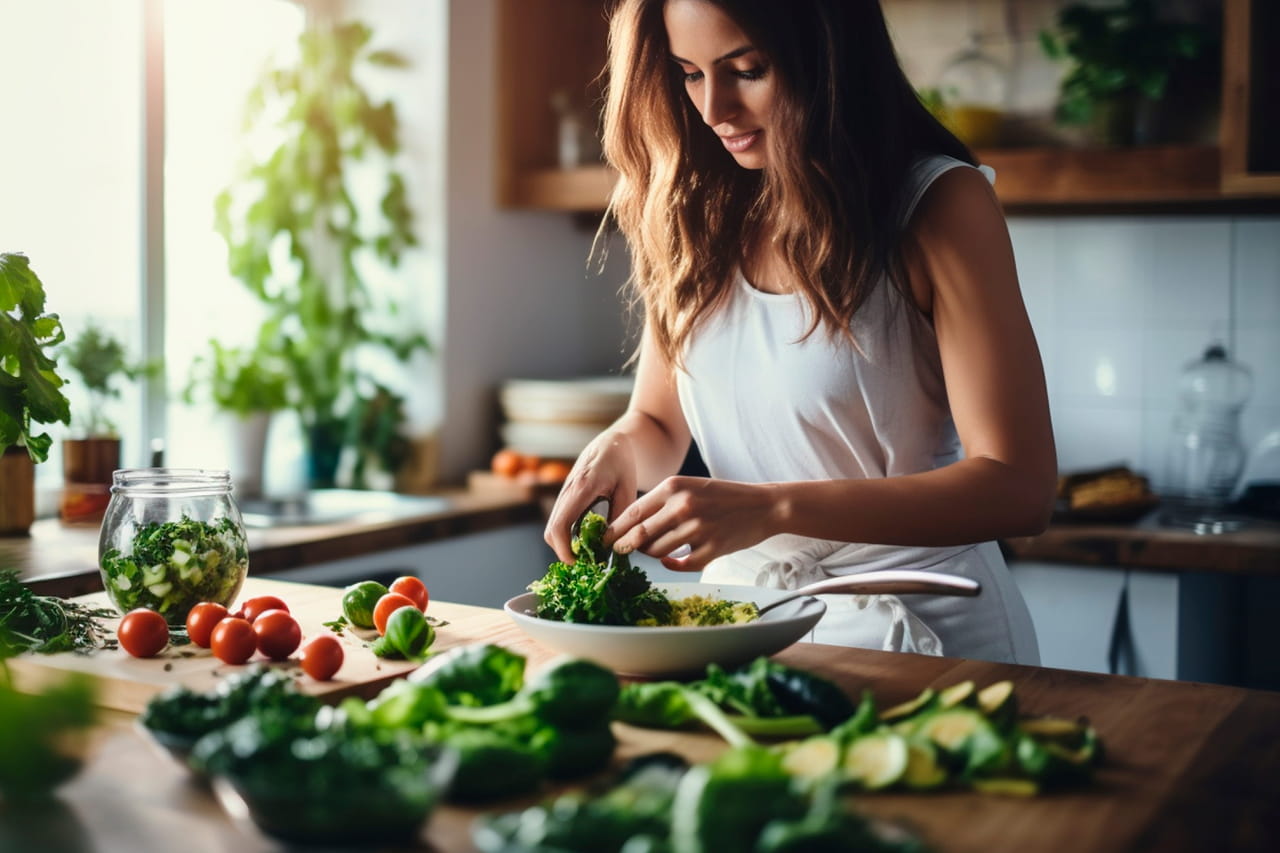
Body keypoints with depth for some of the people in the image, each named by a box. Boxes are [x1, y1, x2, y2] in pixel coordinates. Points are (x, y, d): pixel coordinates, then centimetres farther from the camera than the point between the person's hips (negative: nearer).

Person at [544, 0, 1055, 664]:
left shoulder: (939, 204, -9)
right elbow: (658, 423, 15)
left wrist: (770, 508, -25)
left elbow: (1019, 488, -15)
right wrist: (618, 451, -11)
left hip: (925, 634, -4)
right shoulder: (701, 212, 6)